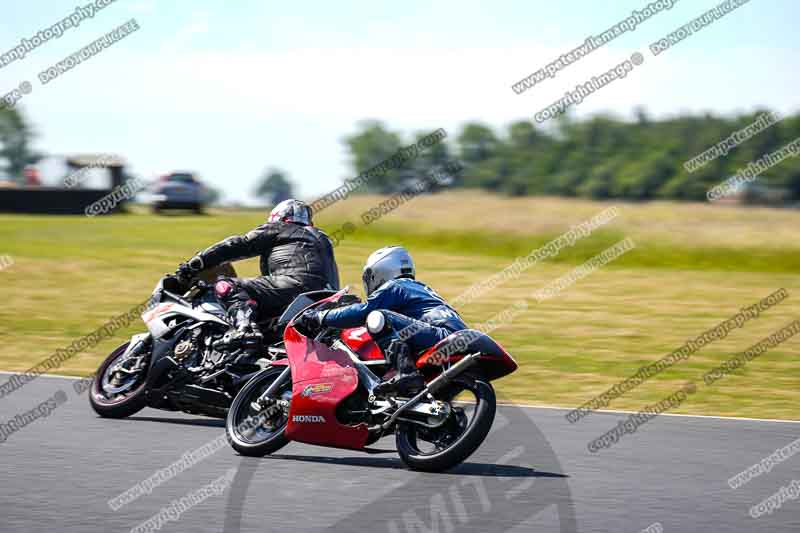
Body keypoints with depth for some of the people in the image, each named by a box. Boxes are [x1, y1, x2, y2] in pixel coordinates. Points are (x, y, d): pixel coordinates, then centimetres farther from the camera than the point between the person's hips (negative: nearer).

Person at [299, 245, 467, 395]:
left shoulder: (393, 287, 7)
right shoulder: (420, 288, 35)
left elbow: (363, 312, -2)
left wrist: (321, 317, 7)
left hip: (442, 333, -9)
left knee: (377, 318, -16)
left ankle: (406, 372, -34)